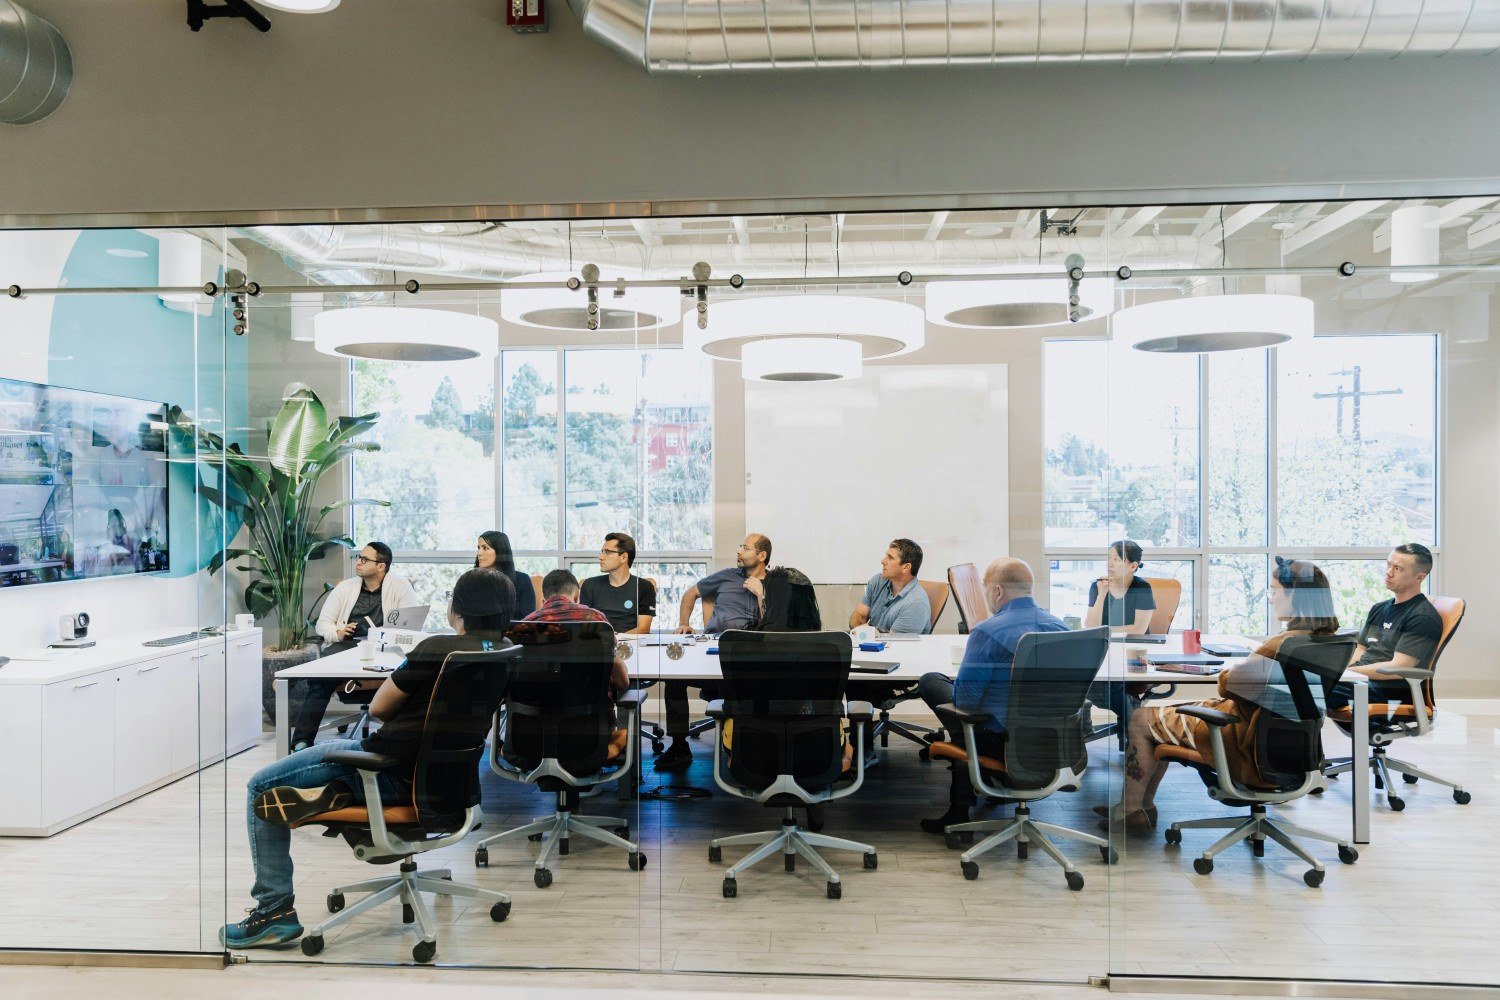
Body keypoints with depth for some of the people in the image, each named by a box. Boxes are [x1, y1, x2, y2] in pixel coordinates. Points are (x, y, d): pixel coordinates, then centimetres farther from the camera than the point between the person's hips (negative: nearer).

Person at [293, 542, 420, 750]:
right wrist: (337, 633, -10)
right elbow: (322, 623, 14)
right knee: (319, 677, -29)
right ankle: (302, 740, -27)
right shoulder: (345, 588, 16)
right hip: (344, 647, 3)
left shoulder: (399, 585, 5)